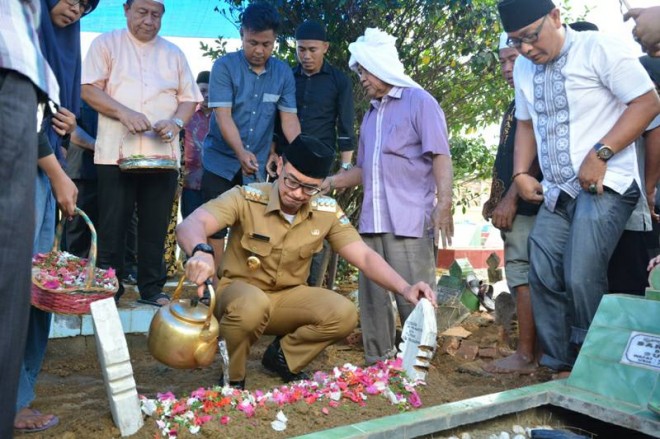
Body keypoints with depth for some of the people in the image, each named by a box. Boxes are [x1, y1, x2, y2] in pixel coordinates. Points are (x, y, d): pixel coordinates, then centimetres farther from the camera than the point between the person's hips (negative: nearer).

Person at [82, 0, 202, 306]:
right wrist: (124, 113, -17)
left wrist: (176, 122, -8)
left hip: (163, 154, 3)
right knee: (112, 224, 0)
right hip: (116, 152, -2)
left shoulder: (173, 53, 17)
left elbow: (189, 97, 13)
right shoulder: (106, 43, 7)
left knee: (156, 226, 4)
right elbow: (89, 89, -2)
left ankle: (152, 289, 13)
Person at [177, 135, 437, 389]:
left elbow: (364, 256, -9)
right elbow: (190, 225, -32)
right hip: (239, 291, -3)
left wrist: (404, 288, -26)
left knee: (344, 313, -22)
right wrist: (201, 252, -56)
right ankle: (231, 379, -7)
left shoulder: (327, 211, -8)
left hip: (287, 298, 4)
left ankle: (283, 356, 7)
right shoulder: (247, 198, -19)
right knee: (252, 305, -39)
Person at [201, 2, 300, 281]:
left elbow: (289, 117, 0)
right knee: (216, 225, 4)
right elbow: (223, 115, -17)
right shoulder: (224, 66, -9)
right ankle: (215, 283, 16)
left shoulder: (283, 73, 1)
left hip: (258, 166, 2)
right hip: (221, 162, -2)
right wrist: (241, 153, -32)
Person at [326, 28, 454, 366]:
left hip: (410, 220, -7)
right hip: (372, 220, 7)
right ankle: (378, 360, 21)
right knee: (372, 295, 10)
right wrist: (328, 183, 13)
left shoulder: (419, 101, 1)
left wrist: (443, 204, -20)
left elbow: (440, 157, -9)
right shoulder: (371, 113, 21)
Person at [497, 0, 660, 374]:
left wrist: (600, 154, -19)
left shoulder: (599, 48, -6)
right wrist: (521, 173, 7)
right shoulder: (524, 68, 12)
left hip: (604, 185, -7)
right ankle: (560, 368, 14)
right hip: (555, 191, 7)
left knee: (581, 278, -16)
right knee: (544, 278, 2)